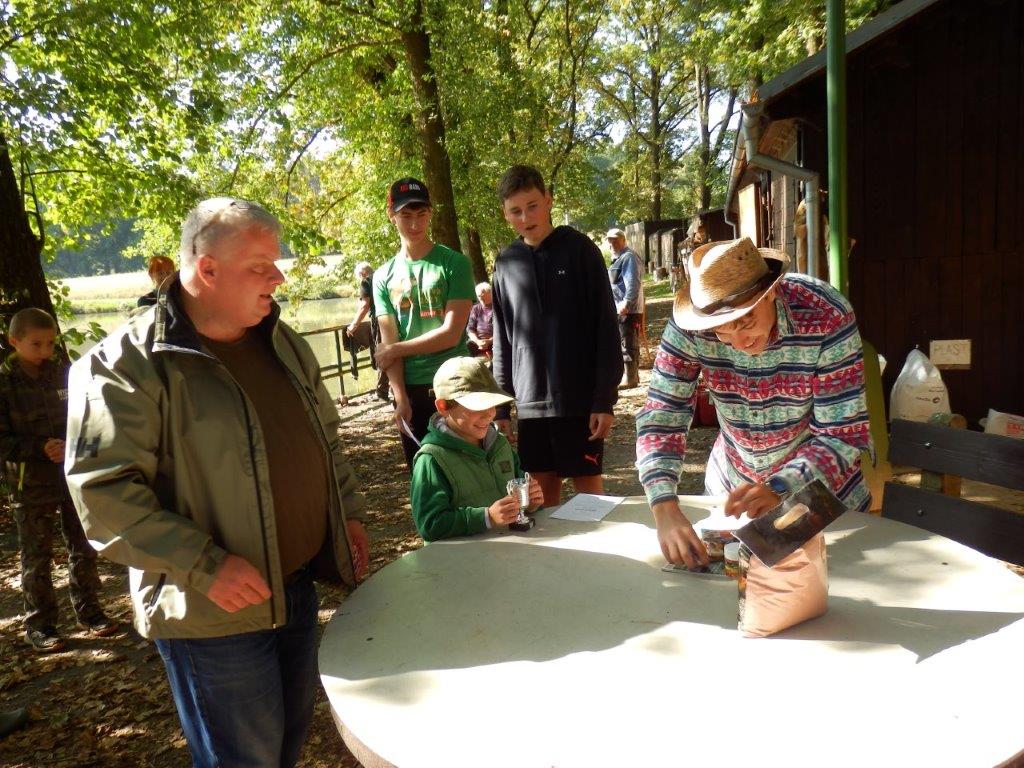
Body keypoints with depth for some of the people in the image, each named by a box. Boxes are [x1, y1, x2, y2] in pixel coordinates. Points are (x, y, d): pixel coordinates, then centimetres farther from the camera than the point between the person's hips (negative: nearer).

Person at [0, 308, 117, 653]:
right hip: (31, 482, -2)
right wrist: (41, 449, -22)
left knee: (83, 547, 11)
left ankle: (88, 609, 27)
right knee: (37, 556, 8)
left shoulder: (64, 373, 0)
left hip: (73, 474, 3)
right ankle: (39, 624, 22)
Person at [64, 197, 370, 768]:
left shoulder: (282, 342, 6)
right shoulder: (128, 363, -17)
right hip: (215, 613, -6)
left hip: (299, 587, 7)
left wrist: (348, 511, 9)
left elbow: (325, 435, 17)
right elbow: (103, 490, -20)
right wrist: (204, 568, -24)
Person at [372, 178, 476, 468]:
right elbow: (388, 342, 1)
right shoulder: (384, 275, 8)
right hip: (409, 390, 3)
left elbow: (451, 333, -10)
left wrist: (396, 349, -4)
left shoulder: (454, 263, -3)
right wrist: (401, 398, -9)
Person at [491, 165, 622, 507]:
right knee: (545, 489, 10)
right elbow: (502, 340, 11)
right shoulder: (505, 263, 8)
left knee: (588, 486, 4)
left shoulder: (580, 249, -2)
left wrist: (605, 398, -10)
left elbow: (605, 327, -5)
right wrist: (500, 407, 8)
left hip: (580, 399, -3)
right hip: (530, 403, 3)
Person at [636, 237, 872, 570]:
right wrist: (666, 509, -37)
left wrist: (779, 490, -42)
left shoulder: (827, 318, -28)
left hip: (822, 487, -2)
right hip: (732, 489, 2)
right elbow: (660, 417, -22)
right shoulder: (689, 326, -23)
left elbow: (844, 435, -26)